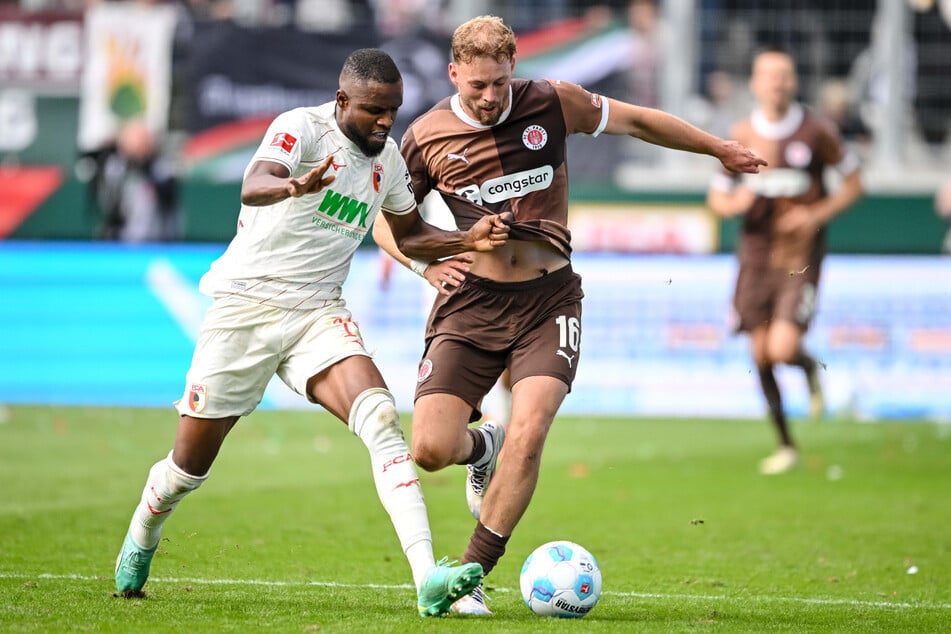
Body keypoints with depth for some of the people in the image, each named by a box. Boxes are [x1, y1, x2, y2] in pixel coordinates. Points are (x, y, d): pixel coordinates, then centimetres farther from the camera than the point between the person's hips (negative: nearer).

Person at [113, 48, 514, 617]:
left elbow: (410, 235, 23)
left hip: (320, 314, 4)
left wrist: (468, 240, 3)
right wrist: (295, 186, -59)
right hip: (247, 305, -4)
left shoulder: (388, 157, 6)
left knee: (381, 419, -24)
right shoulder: (301, 128, -15)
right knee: (191, 465, 7)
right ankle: (140, 542, 41)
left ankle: (427, 578, -35)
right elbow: (252, 187, -35)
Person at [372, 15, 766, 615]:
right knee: (430, 449, -12)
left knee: (529, 434, -20)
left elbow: (638, 121, 13)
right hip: (472, 299, 0)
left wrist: (721, 149, 21)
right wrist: (424, 262, -8)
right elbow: (385, 221, 11)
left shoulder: (553, 103, -3)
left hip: (548, 299, 0)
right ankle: (482, 446, 27)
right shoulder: (427, 136, -3)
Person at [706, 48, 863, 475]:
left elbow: (853, 183, 4)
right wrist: (734, 202, -15)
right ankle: (786, 446, 20)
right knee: (761, 356, 4)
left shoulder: (817, 131, -6)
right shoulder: (741, 135, 1)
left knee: (783, 349, -18)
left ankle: (811, 368, 21)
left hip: (800, 256, -3)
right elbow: (716, 197, 9)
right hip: (756, 254, 3)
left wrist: (817, 215, -12)